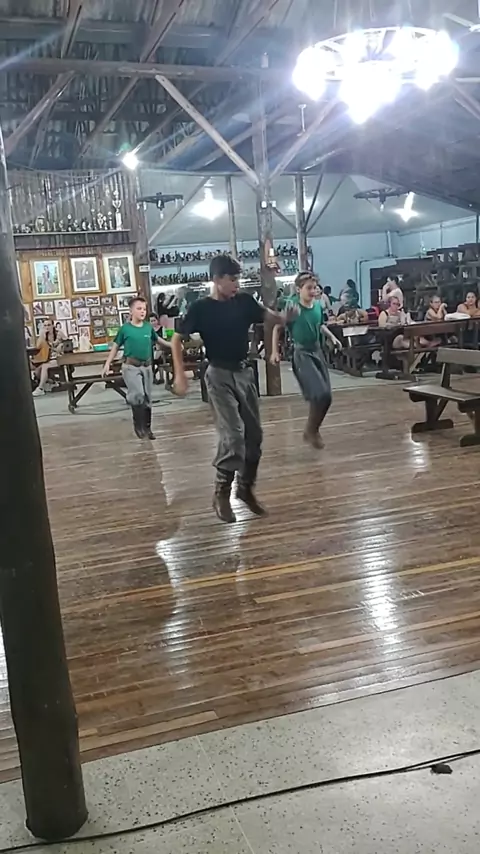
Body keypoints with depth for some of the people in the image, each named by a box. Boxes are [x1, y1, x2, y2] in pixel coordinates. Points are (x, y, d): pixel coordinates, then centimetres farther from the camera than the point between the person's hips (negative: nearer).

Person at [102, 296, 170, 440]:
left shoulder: (149, 327, 1)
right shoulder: (125, 328, -6)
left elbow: (157, 340, 20)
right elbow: (115, 347, 2)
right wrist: (107, 364, -2)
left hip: (147, 366, 4)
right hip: (131, 366, -4)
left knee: (147, 398, 10)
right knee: (138, 395, -21)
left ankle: (147, 428, 24)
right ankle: (139, 425, -2)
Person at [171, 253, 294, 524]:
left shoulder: (244, 301, 3)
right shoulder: (201, 308, -8)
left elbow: (269, 315, 0)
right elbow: (177, 339, -5)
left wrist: (284, 316, -24)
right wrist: (180, 374, -14)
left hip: (245, 372, 5)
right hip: (220, 375, -5)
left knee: (254, 433, 8)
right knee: (233, 434, -15)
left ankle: (246, 487, 24)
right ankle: (222, 493, 0)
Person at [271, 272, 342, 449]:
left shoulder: (318, 305, 2)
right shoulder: (292, 306, -14)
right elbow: (278, 327, -5)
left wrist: (332, 337, 8)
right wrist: (275, 351, -10)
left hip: (317, 351, 7)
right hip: (301, 353, -6)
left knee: (326, 396, 7)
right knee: (320, 394, -16)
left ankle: (313, 429, 27)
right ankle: (311, 430, 5)